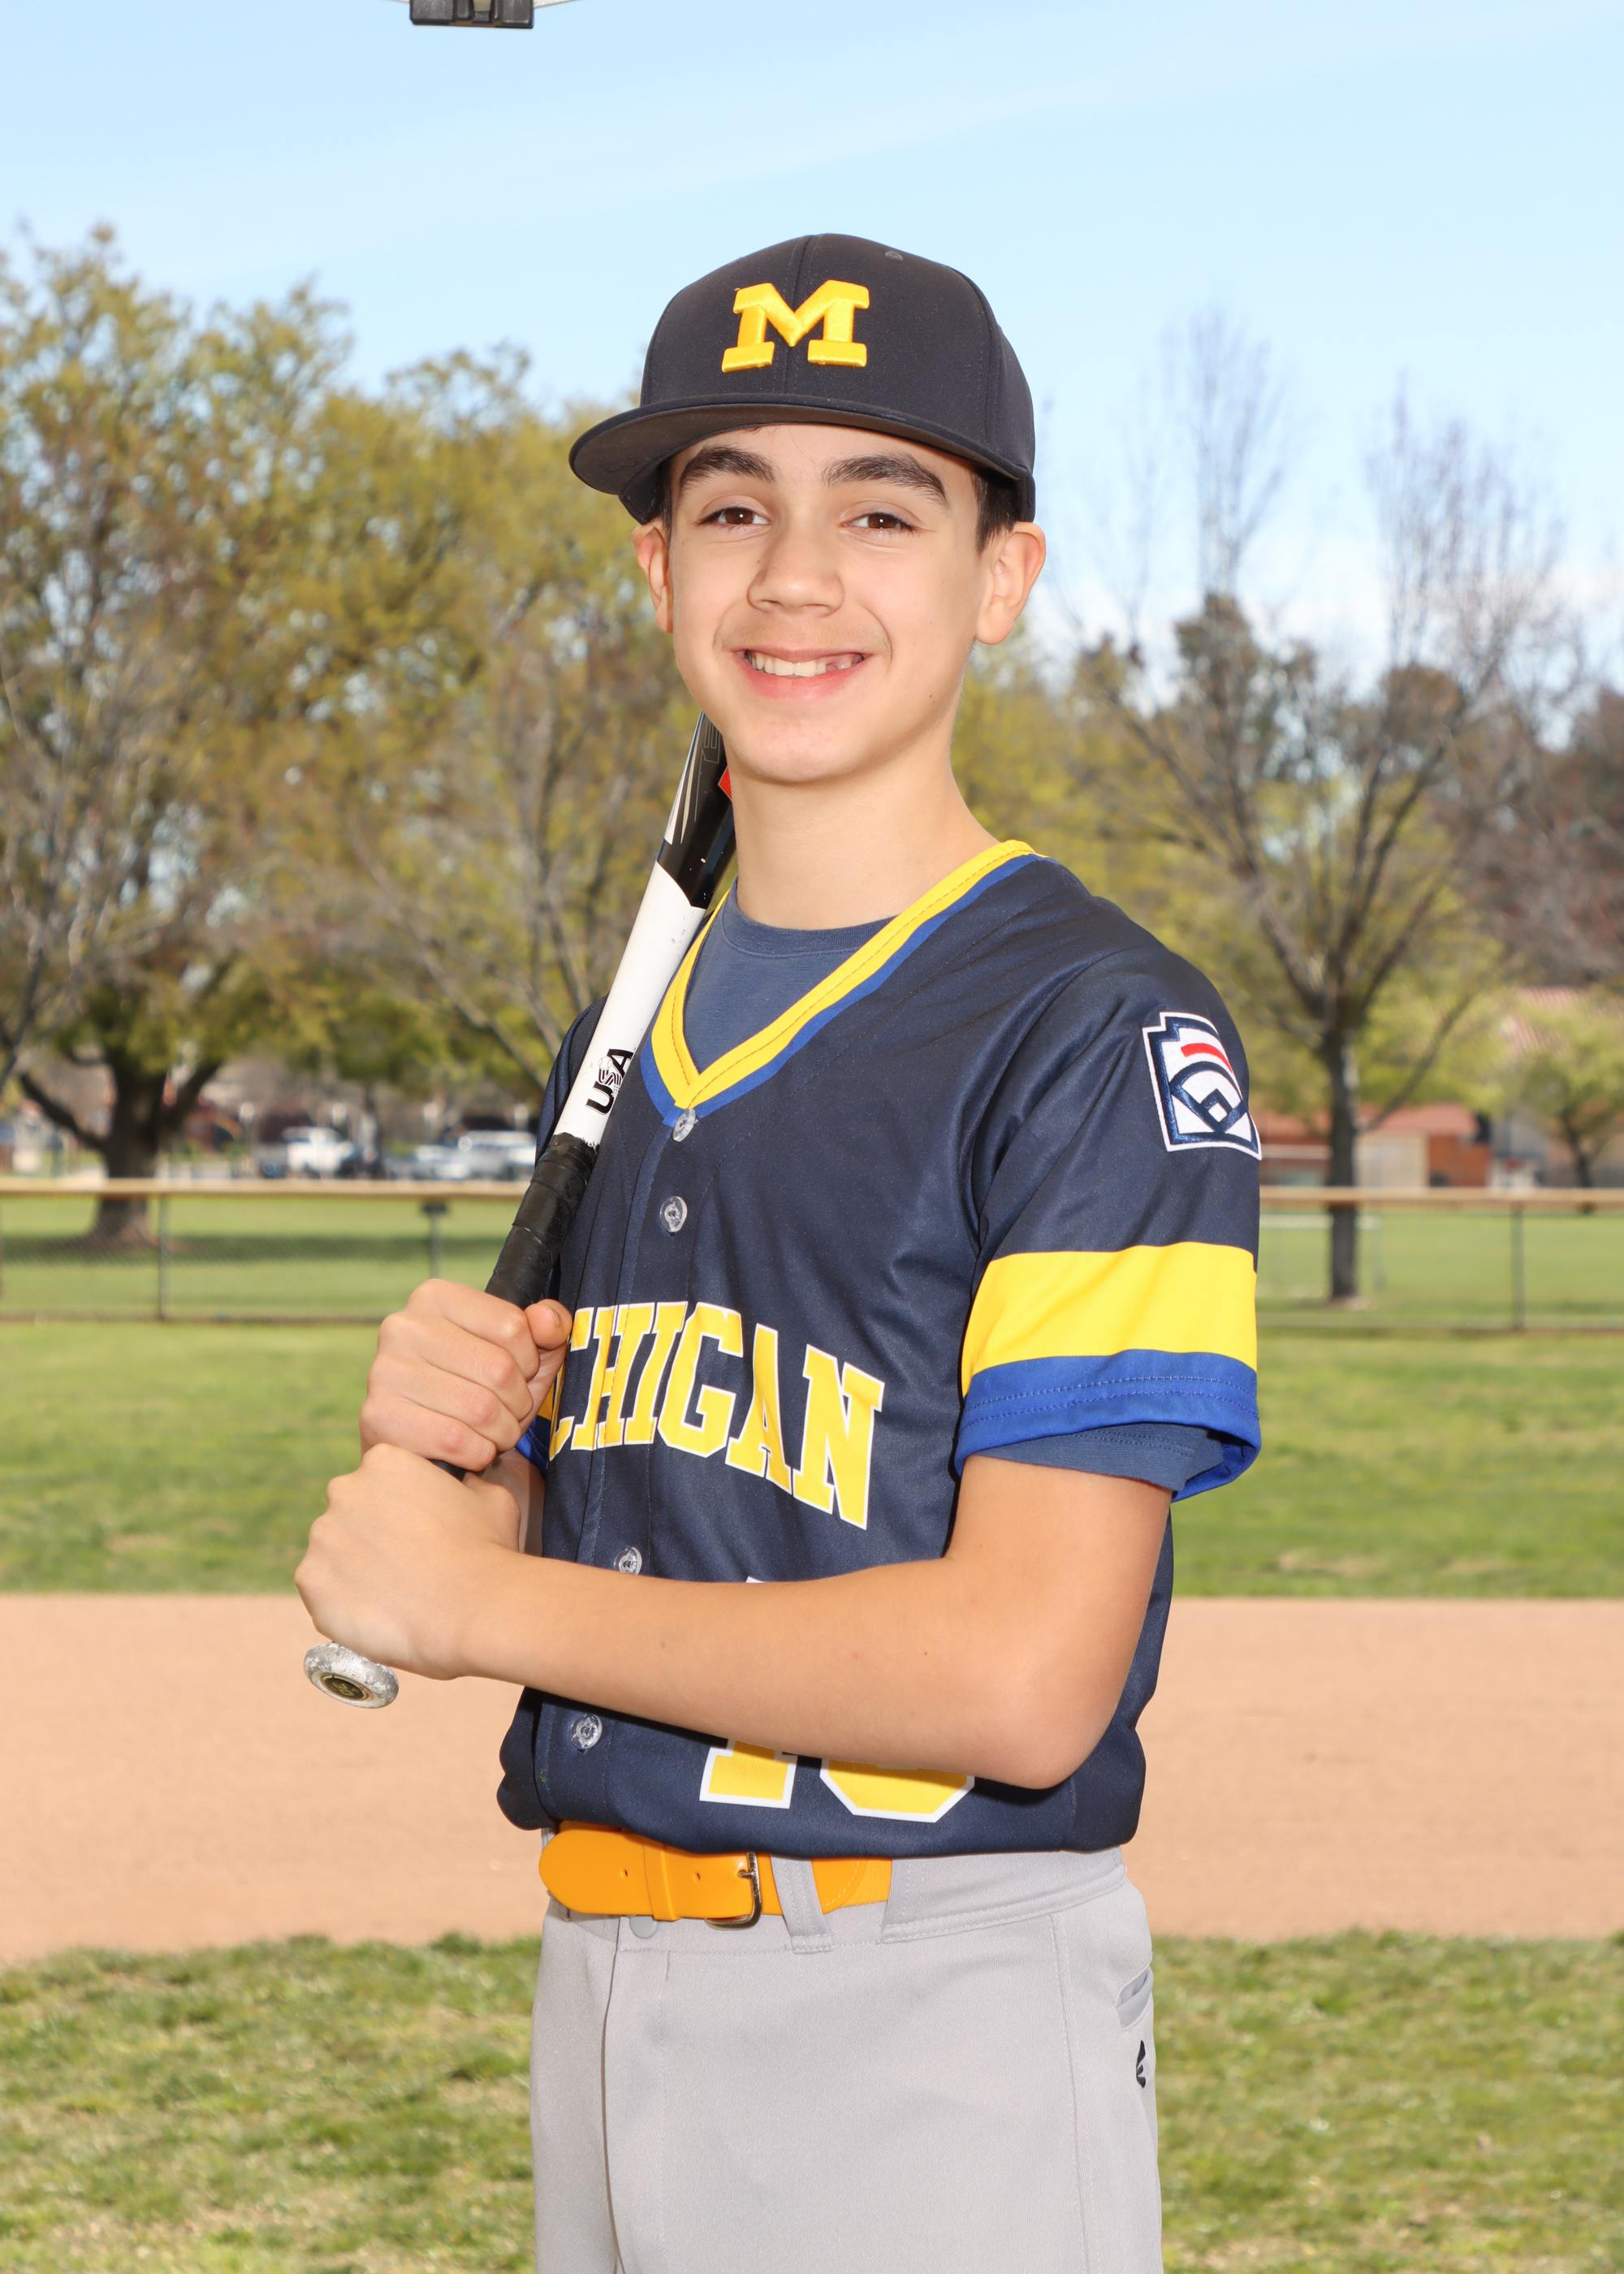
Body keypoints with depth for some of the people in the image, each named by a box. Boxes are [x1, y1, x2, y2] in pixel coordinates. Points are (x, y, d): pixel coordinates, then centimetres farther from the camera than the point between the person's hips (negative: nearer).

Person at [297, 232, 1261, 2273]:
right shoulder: (627, 1039, 12)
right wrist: (436, 1441, -4)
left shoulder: (1100, 1028, -12)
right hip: (600, 1985, 7)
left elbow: (1021, 1679, -20)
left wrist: (476, 1592, -12)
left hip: (931, 2031, -7)